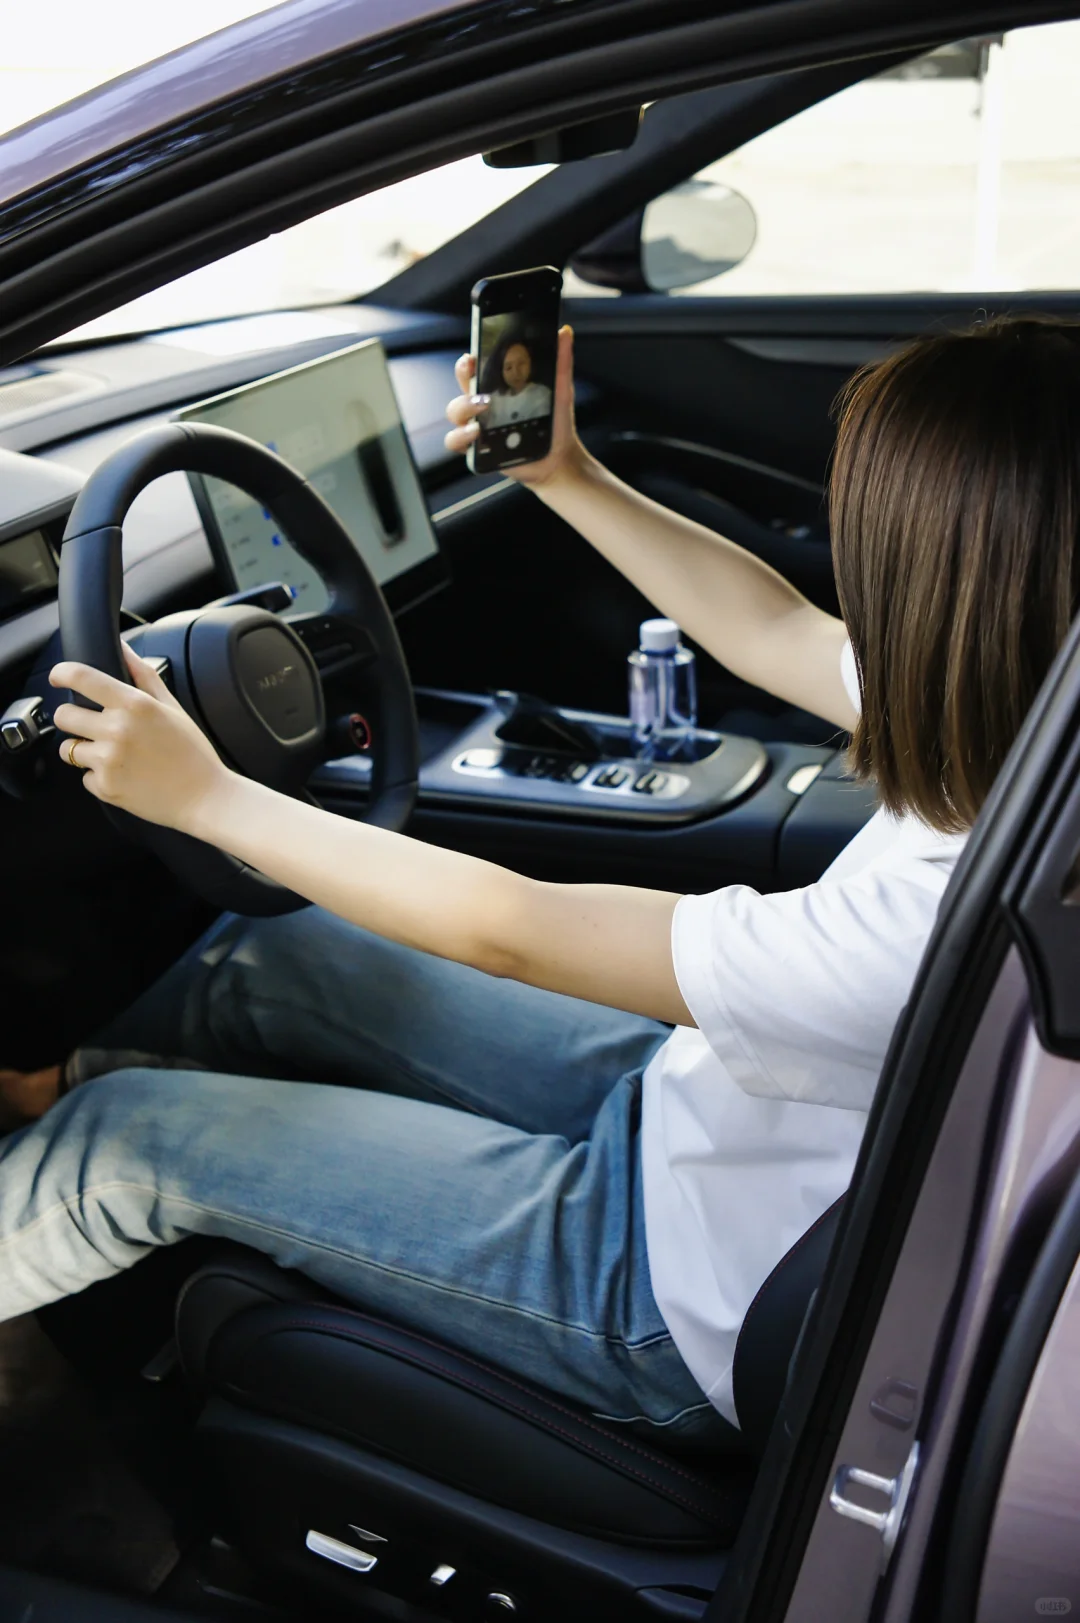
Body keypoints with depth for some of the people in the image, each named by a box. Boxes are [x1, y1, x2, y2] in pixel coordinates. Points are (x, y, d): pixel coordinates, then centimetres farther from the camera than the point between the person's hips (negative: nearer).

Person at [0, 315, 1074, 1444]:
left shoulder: (935, 925, -38)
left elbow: (507, 929, -29)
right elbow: (776, 633, 4)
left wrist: (204, 794, -18)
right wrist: (566, 477, 6)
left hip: (685, 1313, -7)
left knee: (126, 1139, -3)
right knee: (263, 961, 12)